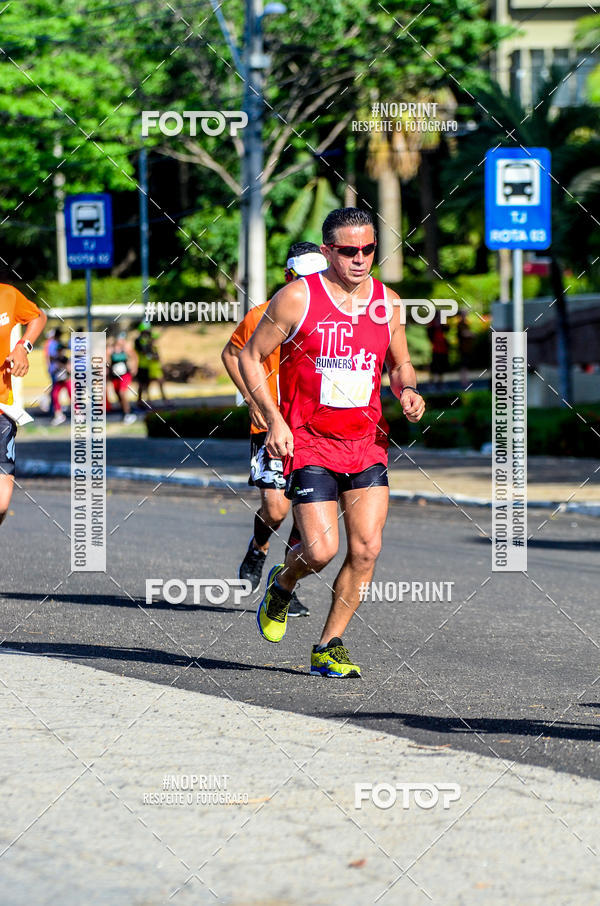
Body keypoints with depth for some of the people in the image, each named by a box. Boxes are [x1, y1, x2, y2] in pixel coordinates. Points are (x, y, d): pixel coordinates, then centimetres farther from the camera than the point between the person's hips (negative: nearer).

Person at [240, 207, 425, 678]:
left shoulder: (388, 303, 4)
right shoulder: (297, 298, -9)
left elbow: (401, 364, 19)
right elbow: (250, 357, -1)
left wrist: (407, 390, -5)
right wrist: (274, 419, -10)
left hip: (367, 441, 4)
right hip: (309, 444, -4)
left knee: (366, 550, -6)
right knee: (321, 551, -13)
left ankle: (329, 647, 9)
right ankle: (282, 583, 23)